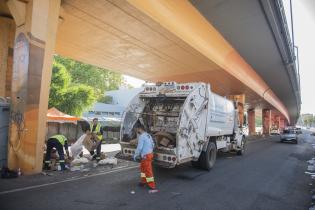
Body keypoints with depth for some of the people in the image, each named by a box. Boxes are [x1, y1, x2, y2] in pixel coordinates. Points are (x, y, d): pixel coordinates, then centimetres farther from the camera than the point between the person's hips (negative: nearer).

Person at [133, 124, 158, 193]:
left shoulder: (141, 136, -19)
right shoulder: (148, 135, 10)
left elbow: (139, 148, -20)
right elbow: (153, 145, 16)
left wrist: (135, 155, -7)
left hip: (146, 156, -10)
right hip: (150, 154, 10)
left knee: (148, 171, -3)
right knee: (142, 167, 25)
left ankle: (153, 187, 4)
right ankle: (144, 181, 38)